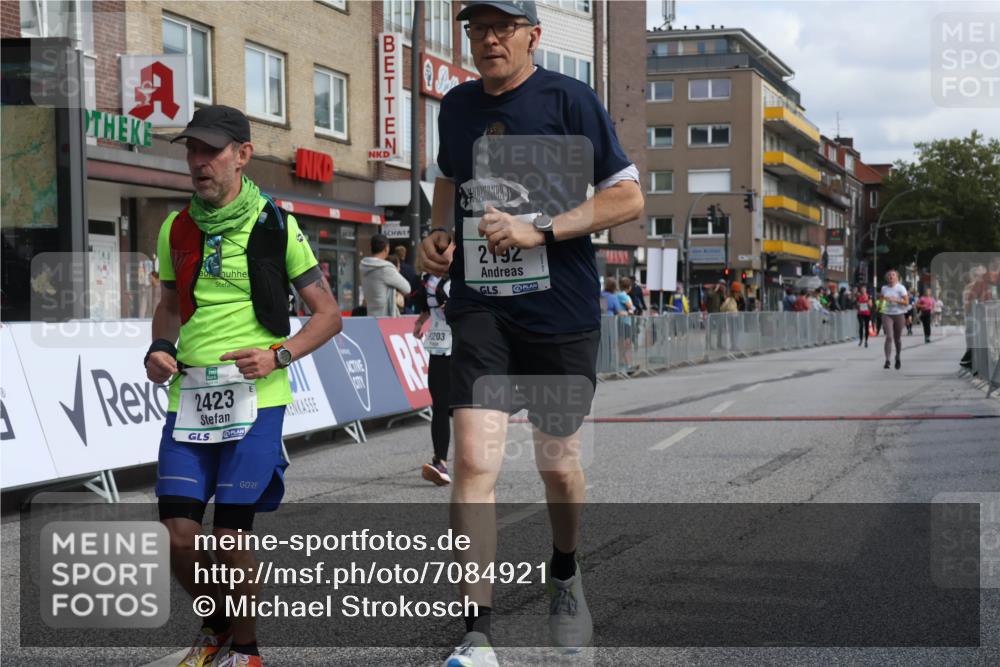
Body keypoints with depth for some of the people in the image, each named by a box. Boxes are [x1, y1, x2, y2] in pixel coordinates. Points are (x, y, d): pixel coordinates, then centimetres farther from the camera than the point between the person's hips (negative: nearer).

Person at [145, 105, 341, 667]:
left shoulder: (276, 226, -2)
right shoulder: (177, 228, 10)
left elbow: (329, 315, 2)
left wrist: (278, 355, -13)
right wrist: (160, 349, 3)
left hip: (256, 397, -4)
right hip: (189, 397, 4)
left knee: (230, 535, -7)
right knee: (180, 537, -2)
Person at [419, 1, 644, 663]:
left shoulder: (570, 99, -6)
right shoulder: (456, 105, 9)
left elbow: (628, 197, -8)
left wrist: (539, 231, -17)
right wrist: (439, 232, 8)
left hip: (562, 310, -2)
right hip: (479, 306, 3)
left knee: (558, 463, 11)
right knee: (474, 460, -13)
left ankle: (566, 577, 42)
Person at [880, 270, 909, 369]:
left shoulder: (900, 288, -4)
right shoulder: (884, 288, 8)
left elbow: (906, 302, -9)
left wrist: (895, 300, -20)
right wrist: (882, 302, 5)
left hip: (899, 315, -1)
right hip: (887, 315, 1)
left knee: (897, 338, 9)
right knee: (889, 337, -17)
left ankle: (897, 358, 35)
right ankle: (887, 360, -22)